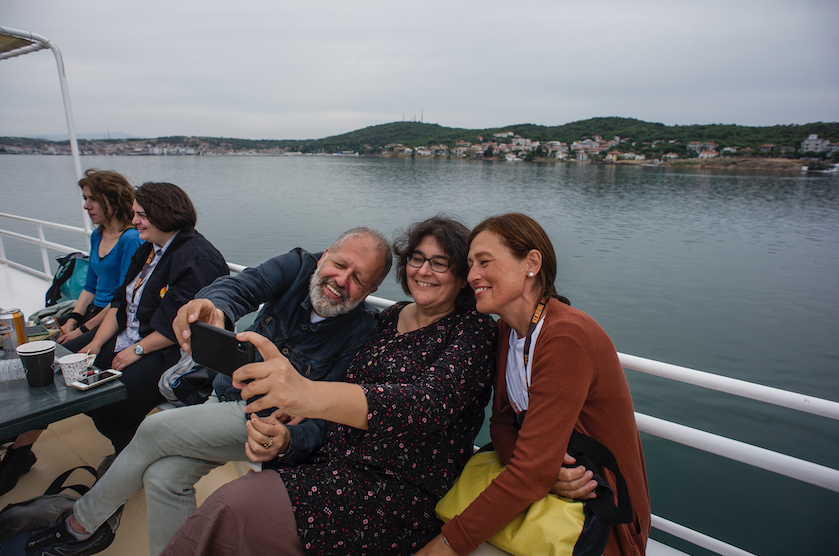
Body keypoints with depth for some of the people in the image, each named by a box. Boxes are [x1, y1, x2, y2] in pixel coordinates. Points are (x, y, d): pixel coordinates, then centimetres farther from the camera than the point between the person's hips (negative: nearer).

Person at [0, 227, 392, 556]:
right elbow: (243, 286, -27)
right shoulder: (299, 267, -9)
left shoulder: (362, 331, -19)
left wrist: (288, 442, -43)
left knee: (154, 431, -12)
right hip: (226, 395, 5)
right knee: (164, 476, -11)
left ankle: (84, 523, 14)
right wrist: (215, 308, -50)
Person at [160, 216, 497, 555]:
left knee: (231, 513, -18)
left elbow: (431, 402, -28)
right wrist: (282, 429, -7)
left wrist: (309, 394, -43)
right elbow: (352, 390, 13)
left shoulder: (474, 330, -10)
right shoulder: (391, 316, 10)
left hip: (400, 491, -6)